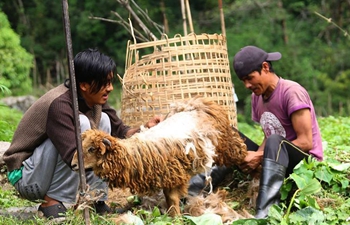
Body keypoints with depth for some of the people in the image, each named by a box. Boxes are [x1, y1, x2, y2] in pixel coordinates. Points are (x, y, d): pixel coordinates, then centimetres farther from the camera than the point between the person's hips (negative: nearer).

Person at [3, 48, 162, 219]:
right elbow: (75, 157, -36)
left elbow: (120, 132, 1)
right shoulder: (59, 105, -29)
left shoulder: (93, 99, -4)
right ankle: (53, 202, -18)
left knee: (103, 120, -3)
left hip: (53, 175, 8)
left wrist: (145, 128, -19)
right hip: (27, 178, -8)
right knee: (81, 124, -27)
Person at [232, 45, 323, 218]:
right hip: (278, 161, 7)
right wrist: (255, 156, -13)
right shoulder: (257, 96, 7)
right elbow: (268, 138, 11)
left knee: (275, 142, -38)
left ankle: (264, 214, -53)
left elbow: (306, 142, -20)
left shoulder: (291, 92, -15)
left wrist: (260, 157, -22)